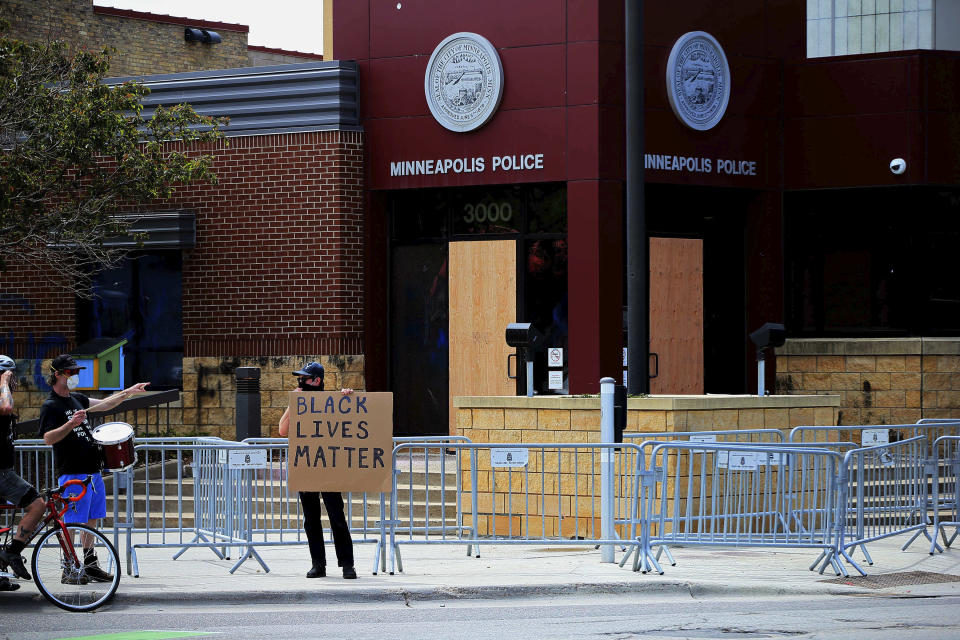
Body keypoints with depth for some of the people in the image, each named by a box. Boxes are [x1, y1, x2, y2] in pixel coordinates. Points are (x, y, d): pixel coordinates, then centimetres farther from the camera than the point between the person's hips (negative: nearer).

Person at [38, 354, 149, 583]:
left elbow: (104, 404, 26)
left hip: (92, 470, 8)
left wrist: (128, 392, 17)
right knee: (72, 522, -6)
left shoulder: (76, 399, 16)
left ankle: (91, 566, 19)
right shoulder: (50, 406, -9)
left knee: (92, 520, 12)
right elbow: (48, 438, -18)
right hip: (72, 473, -8)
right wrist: (71, 424, -30)